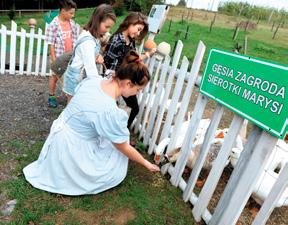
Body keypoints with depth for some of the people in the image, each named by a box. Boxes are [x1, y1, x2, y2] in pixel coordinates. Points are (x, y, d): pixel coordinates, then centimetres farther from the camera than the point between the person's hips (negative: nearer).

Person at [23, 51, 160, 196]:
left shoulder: (94, 79, -11)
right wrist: (146, 163, -2)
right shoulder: (111, 112, -32)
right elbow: (124, 148, -17)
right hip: (71, 149, -8)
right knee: (117, 171, 4)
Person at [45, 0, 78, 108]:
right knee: (55, 76, 11)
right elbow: (51, 44, -13)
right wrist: (53, 59, -15)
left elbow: (74, 40, 7)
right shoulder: (53, 25, -15)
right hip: (58, 56, -4)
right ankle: (51, 97, 27)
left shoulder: (72, 23, 0)